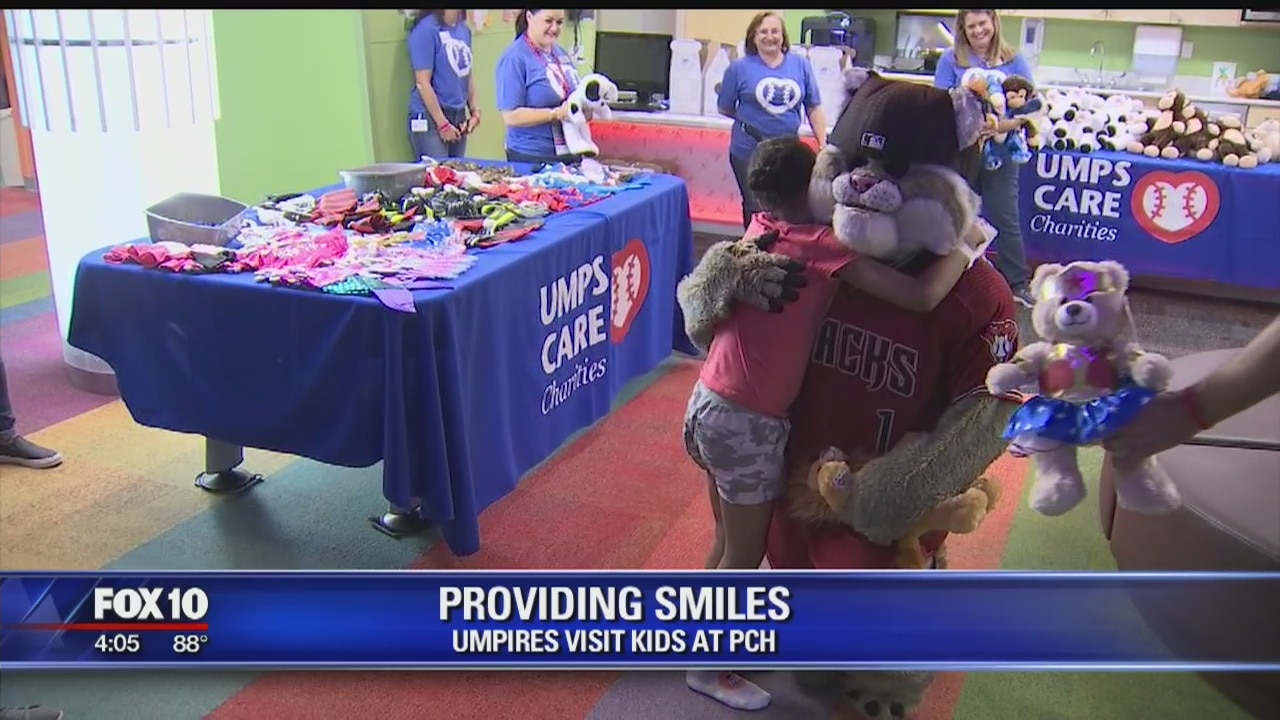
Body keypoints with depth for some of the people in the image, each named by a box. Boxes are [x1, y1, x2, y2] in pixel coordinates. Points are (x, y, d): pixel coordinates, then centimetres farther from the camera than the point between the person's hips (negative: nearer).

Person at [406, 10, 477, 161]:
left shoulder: (464, 30, 9)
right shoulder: (426, 29, -12)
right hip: (430, 118, -7)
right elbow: (423, 84, -14)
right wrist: (443, 124, -14)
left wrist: (474, 111, 8)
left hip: (459, 116, 7)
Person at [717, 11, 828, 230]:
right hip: (749, 152, -2)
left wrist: (823, 145, 1)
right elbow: (724, 108, 3)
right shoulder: (740, 68, -5)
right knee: (756, 210, 11)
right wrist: (750, 120, 2)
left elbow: (814, 108, 5)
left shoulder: (801, 65, 1)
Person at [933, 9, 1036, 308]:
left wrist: (1007, 124, -23)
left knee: (1006, 218, 3)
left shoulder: (1014, 61, 3)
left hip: (1001, 152, 0)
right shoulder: (951, 60, 1)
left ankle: (1019, 283, 12)